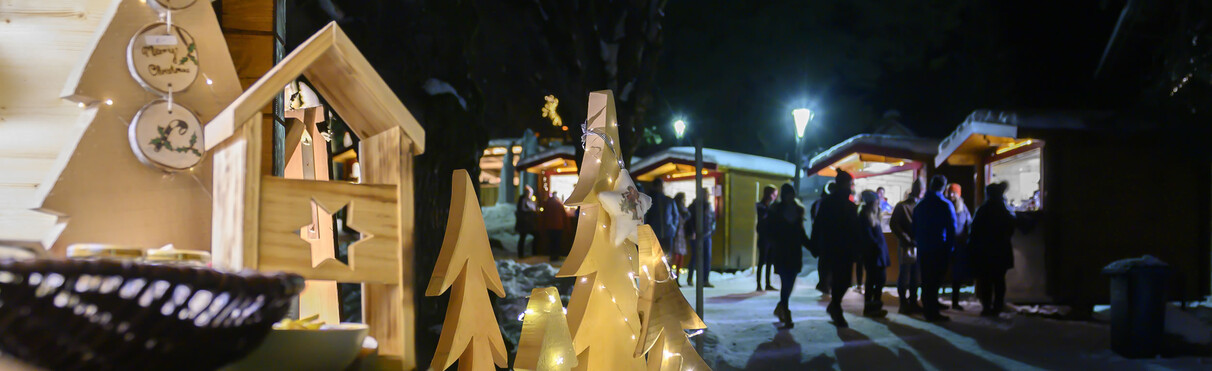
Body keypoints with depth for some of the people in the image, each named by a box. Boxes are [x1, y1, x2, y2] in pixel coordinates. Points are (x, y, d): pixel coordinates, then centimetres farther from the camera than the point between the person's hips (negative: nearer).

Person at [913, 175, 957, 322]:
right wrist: (950, 248, 2)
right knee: (935, 281, -2)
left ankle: (927, 310, 19)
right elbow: (951, 230, -7)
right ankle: (933, 313, 0)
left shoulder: (920, 205, 6)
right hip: (939, 249, -5)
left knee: (926, 280, 12)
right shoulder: (946, 205, -9)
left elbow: (914, 229, 12)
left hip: (923, 249, 5)